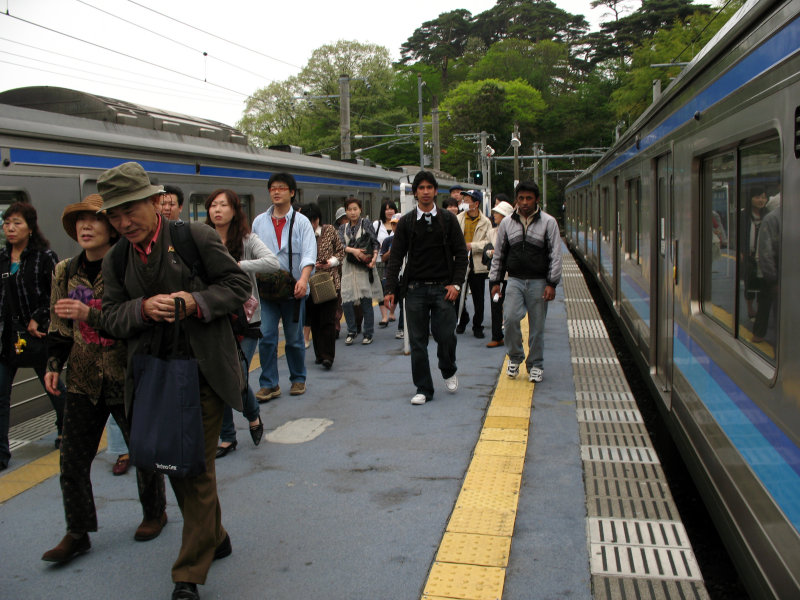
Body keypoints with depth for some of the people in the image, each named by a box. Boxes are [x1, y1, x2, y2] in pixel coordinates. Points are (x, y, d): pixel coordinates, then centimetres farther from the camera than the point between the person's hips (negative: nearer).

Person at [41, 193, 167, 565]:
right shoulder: (66, 272, 5)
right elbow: (59, 325, 15)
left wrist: (90, 314, -28)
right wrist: (54, 364, 8)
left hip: (127, 376, -4)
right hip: (83, 378, 5)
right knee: (72, 457, 4)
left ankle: (155, 513, 32)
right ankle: (77, 534, 17)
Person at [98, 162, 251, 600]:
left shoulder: (196, 237, -7)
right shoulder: (115, 260, 7)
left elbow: (238, 284, -4)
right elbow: (112, 319, 3)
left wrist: (196, 301, -20)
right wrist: (143, 308, -18)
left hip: (203, 372, -5)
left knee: (197, 468, -2)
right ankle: (214, 537, 39)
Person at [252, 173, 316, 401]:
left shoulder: (301, 222, 1)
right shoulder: (259, 222, 10)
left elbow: (309, 253, -11)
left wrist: (303, 278, -27)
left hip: (293, 289, -2)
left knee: (294, 339, 7)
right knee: (266, 337, -4)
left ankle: (298, 379, 24)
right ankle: (268, 384, 5)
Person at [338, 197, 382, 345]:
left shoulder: (366, 223, 6)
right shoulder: (343, 228, 14)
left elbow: (375, 242, 0)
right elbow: (340, 245, 0)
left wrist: (374, 257, -15)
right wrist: (353, 250, -18)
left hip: (364, 267, -3)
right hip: (349, 267, 3)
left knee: (366, 301, -2)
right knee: (346, 301, -4)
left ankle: (368, 333, 9)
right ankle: (352, 331, 14)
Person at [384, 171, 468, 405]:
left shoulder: (448, 219, 5)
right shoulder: (406, 222, 5)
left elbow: (461, 253, 4)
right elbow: (396, 257, 4)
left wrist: (456, 284, -6)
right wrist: (390, 289, -4)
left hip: (443, 289, -1)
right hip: (415, 289, 1)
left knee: (445, 335, -6)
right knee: (417, 341, 1)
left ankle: (449, 371, 26)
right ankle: (424, 389, 13)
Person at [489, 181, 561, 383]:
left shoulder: (548, 222, 1)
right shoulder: (507, 223, 7)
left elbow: (555, 255, -1)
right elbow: (498, 254, 13)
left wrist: (552, 283, -7)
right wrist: (495, 281, 9)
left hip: (538, 282, -1)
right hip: (515, 280, 1)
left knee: (537, 325, 3)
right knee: (510, 318, -15)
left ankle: (535, 365, 19)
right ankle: (515, 357, 9)